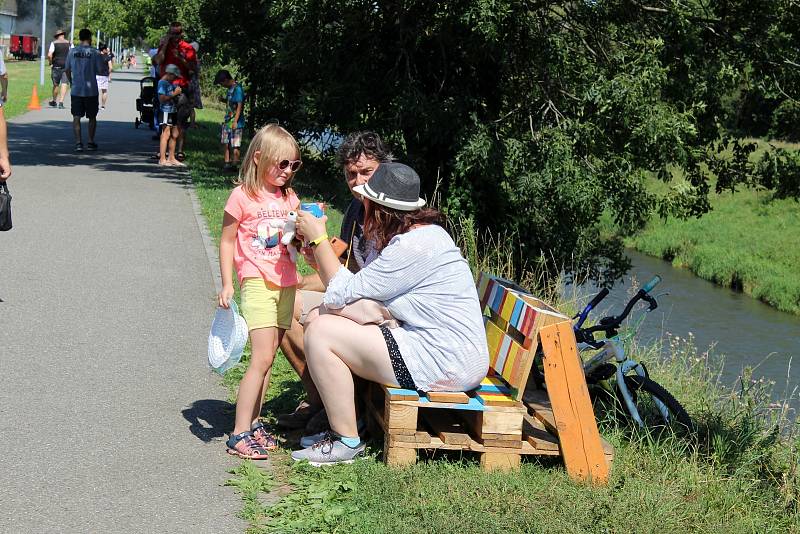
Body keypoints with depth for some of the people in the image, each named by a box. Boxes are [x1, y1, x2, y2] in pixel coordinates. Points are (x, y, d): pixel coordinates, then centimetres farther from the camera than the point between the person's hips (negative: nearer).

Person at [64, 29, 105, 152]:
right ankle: (91, 142, 16)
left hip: (76, 90, 2)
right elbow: (101, 70, -8)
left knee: (76, 117, 4)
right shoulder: (95, 52, -7)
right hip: (91, 91, -2)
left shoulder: (72, 52, 2)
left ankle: (78, 142, -6)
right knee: (92, 117, 13)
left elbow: (67, 70, 9)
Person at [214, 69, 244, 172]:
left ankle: (234, 164, 0)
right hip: (227, 121, 9)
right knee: (225, 143, 9)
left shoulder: (237, 89, -13)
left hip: (236, 123, -9)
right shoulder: (230, 89, 14)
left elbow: (239, 106, -17)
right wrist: (225, 119, 17)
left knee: (235, 145, -6)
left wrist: (235, 121, -20)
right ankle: (227, 164, 14)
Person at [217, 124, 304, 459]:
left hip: (286, 284, 6)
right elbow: (227, 241, -2)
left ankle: (252, 422, 20)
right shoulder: (243, 196, -7)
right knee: (261, 358, -14)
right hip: (257, 283, -6)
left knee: (267, 359, 10)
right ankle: (239, 434, -10)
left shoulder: (289, 198, 11)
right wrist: (226, 284, -7)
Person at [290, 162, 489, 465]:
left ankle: (346, 442, -1)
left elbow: (340, 294, -13)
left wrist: (318, 238, -4)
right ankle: (339, 420, 20)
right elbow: (357, 288, 11)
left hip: (447, 366, -11)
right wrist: (315, 249, 7)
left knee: (320, 332, -11)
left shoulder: (412, 248, -19)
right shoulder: (422, 231, 13)